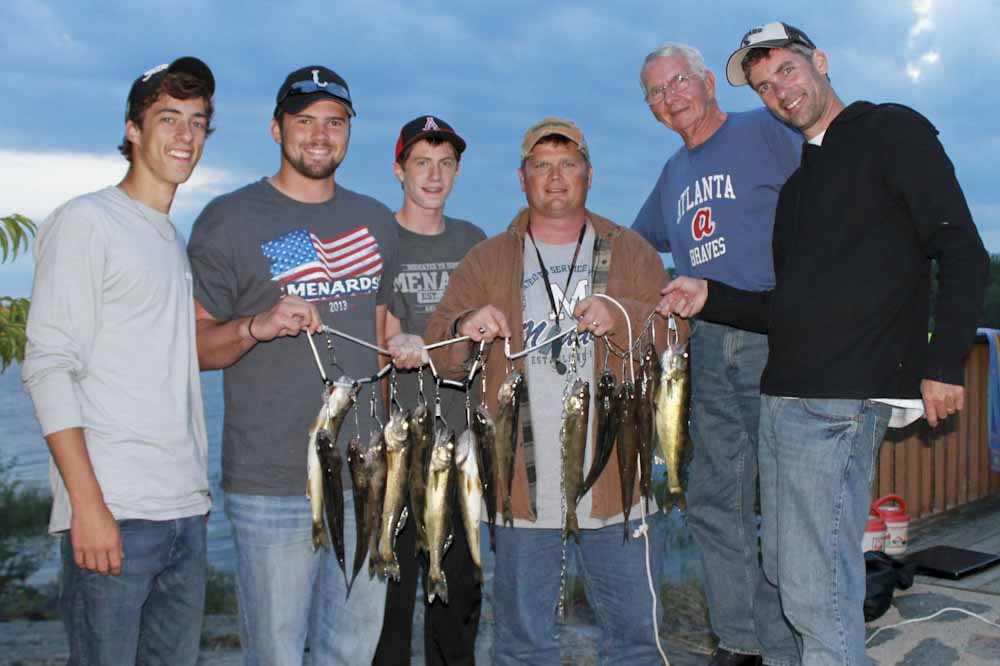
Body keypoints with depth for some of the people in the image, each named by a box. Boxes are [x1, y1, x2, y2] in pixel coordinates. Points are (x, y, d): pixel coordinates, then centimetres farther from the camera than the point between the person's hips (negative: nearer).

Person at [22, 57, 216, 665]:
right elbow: (49, 368, -11)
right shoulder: (86, 222, -3)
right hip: (114, 512, -7)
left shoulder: (178, 241, 19)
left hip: (186, 511, 7)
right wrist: (88, 502, -17)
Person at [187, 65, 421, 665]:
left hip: (365, 480, 5)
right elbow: (192, 345, -4)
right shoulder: (230, 221, -3)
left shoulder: (375, 222, 13)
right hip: (272, 485, -4)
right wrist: (257, 327, -24)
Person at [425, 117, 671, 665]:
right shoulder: (486, 261, 9)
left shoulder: (632, 253, 9)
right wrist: (465, 329, -19)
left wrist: (622, 318, -21)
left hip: (612, 482, 0)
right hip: (522, 485, 0)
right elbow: (439, 355, 4)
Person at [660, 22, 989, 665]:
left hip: (841, 398, -8)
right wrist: (710, 297, 9)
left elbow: (961, 252, -8)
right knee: (786, 572, 14)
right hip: (785, 395, 9)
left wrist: (943, 364, -16)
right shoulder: (798, 173, 24)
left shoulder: (891, 131, 1)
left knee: (817, 592, -9)